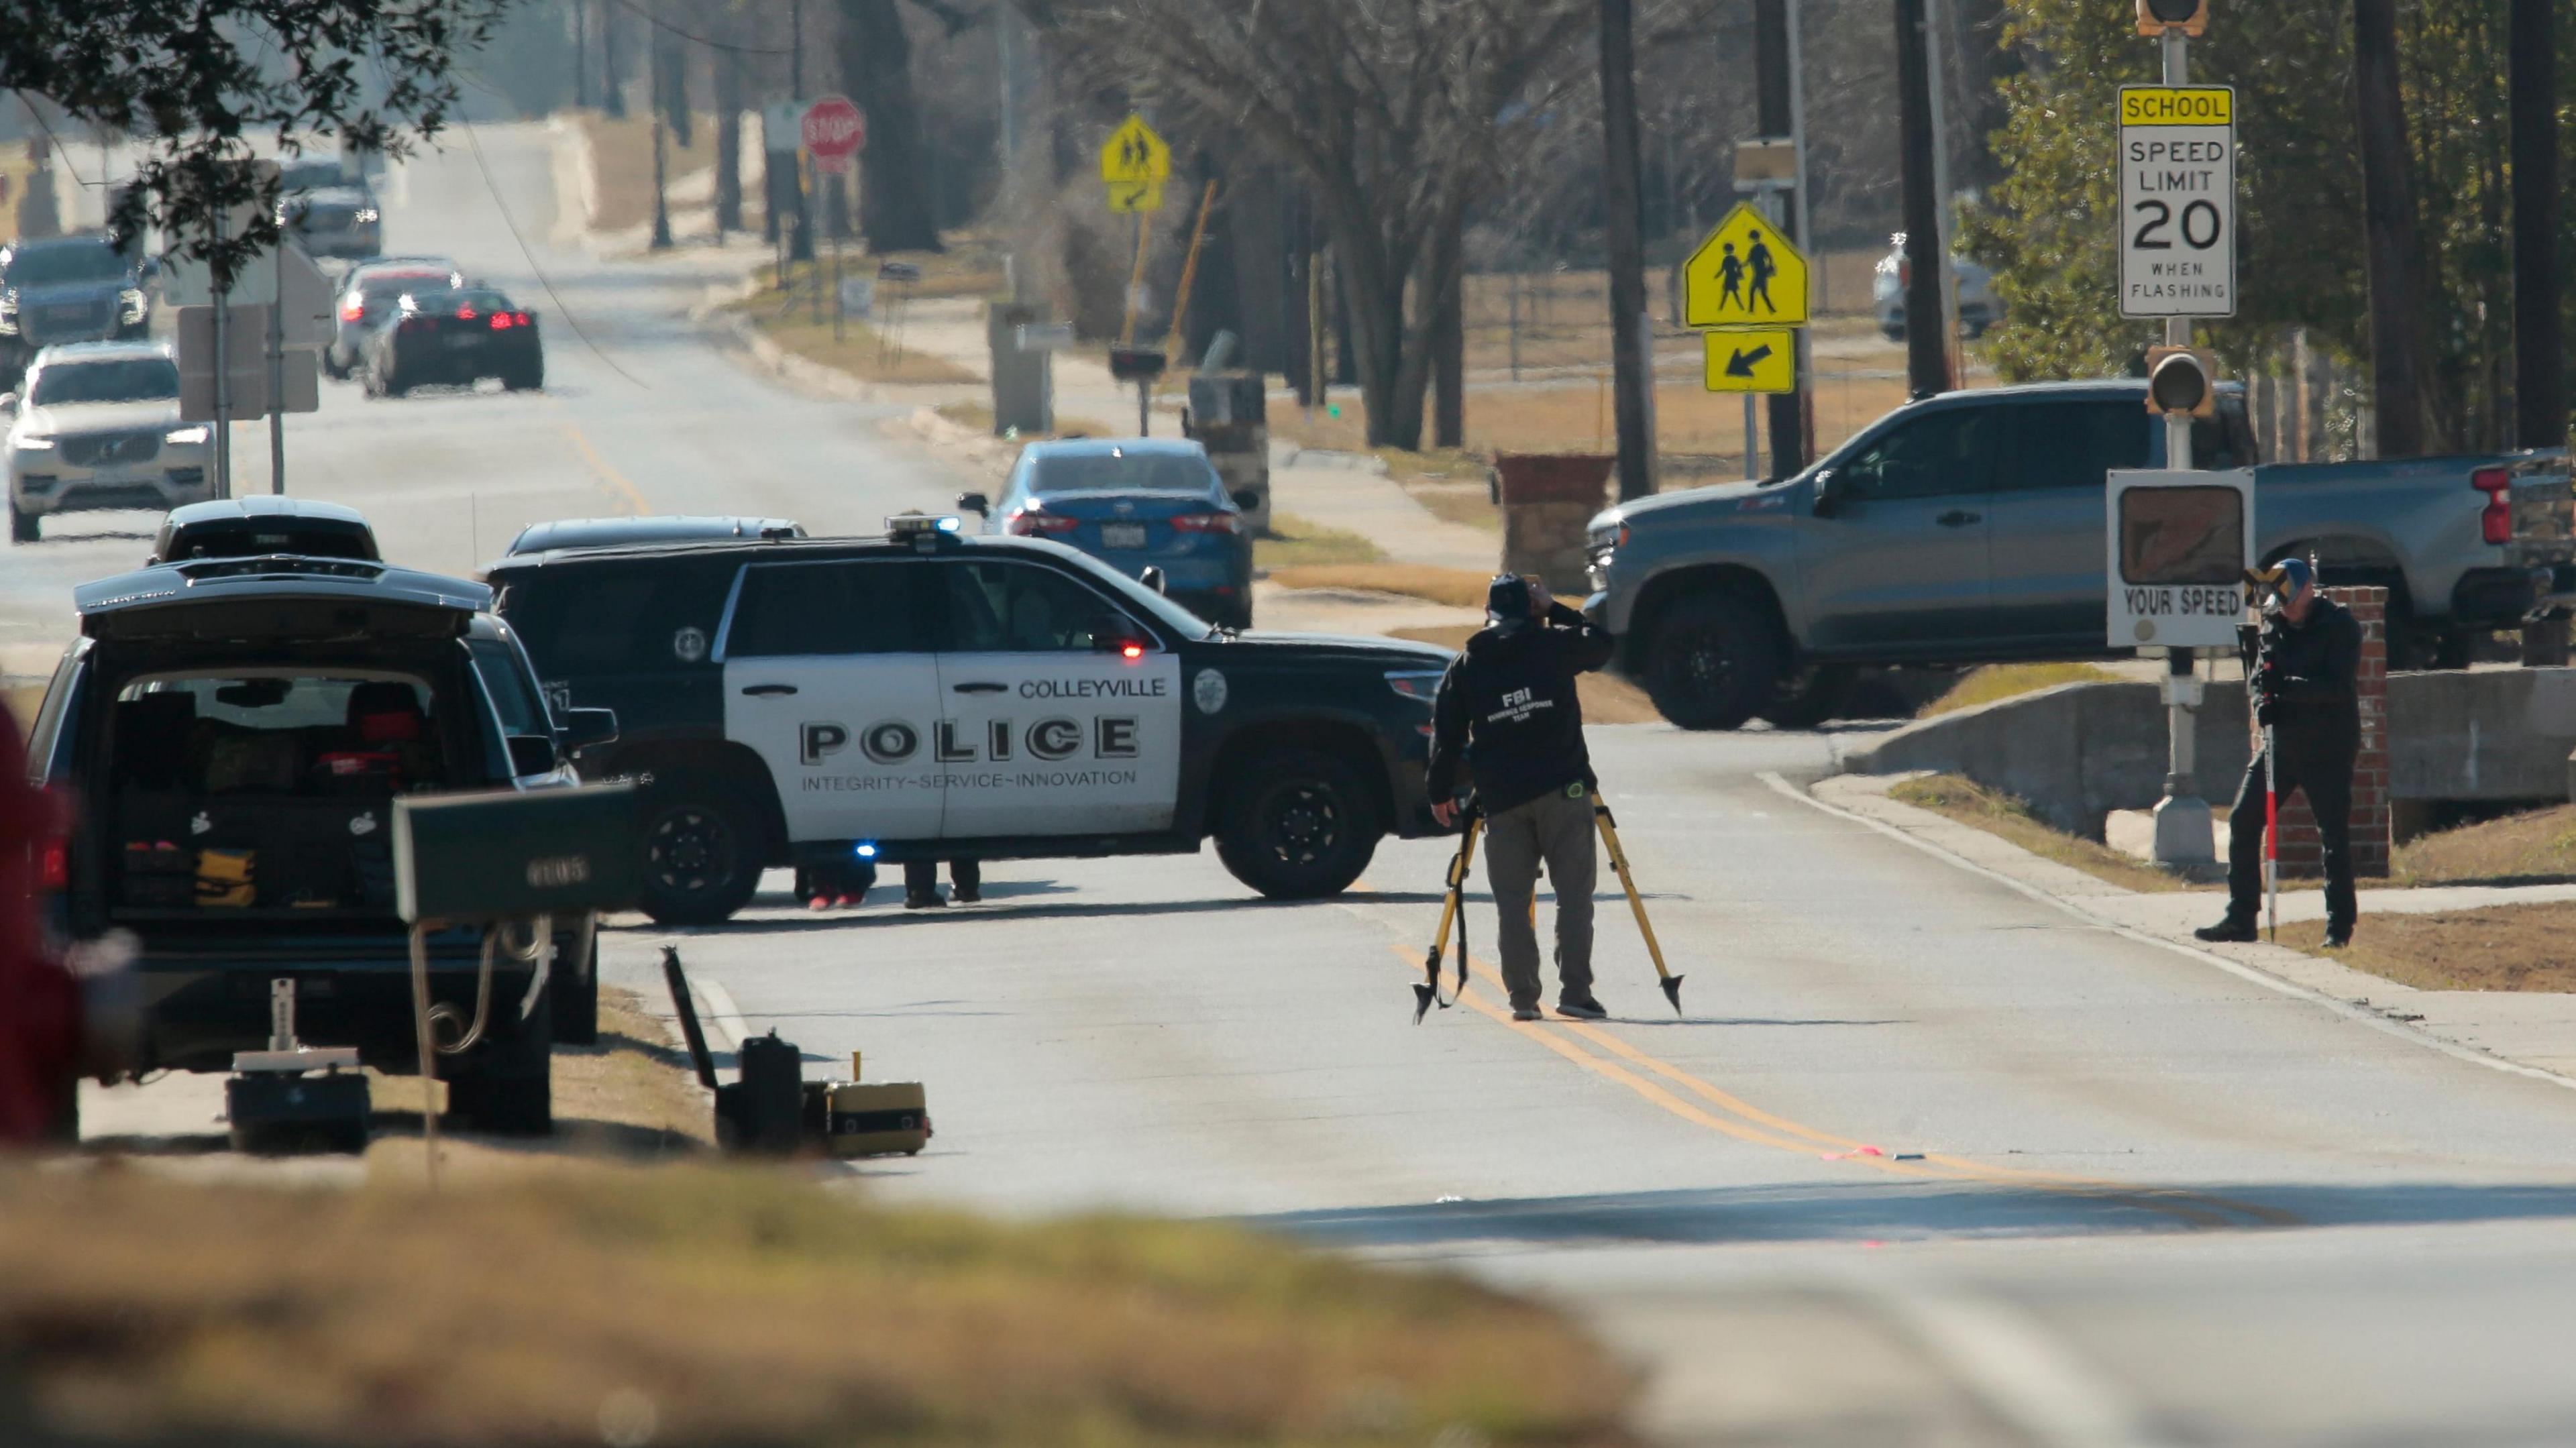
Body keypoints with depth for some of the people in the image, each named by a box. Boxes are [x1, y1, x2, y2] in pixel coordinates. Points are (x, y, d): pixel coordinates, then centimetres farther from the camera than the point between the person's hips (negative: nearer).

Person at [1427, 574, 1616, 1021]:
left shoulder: (1465, 667, 7)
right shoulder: (1554, 645, 1)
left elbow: (1446, 735, 8)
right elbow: (1600, 645, 21)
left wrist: (1441, 793, 18)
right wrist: (1554, 611, 23)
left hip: (1502, 799, 2)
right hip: (1561, 790, -2)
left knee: (1512, 902, 6)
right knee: (1574, 895, 0)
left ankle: (1523, 997, 0)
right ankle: (1574, 992, -8)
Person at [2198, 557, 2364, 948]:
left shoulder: (2340, 626, -8)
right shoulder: (2273, 627, 11)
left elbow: (2339, 685, -18)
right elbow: (2259, 677, 11)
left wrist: (2286, 688, -25)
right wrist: (2262, 700, -12)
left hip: (2328, 750, -6)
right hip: (2281, 741, 6)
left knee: (2334, 836, -5)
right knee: (2243, 823, 2)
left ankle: (2340, 926, 2)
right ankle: (2241, 918, 9)